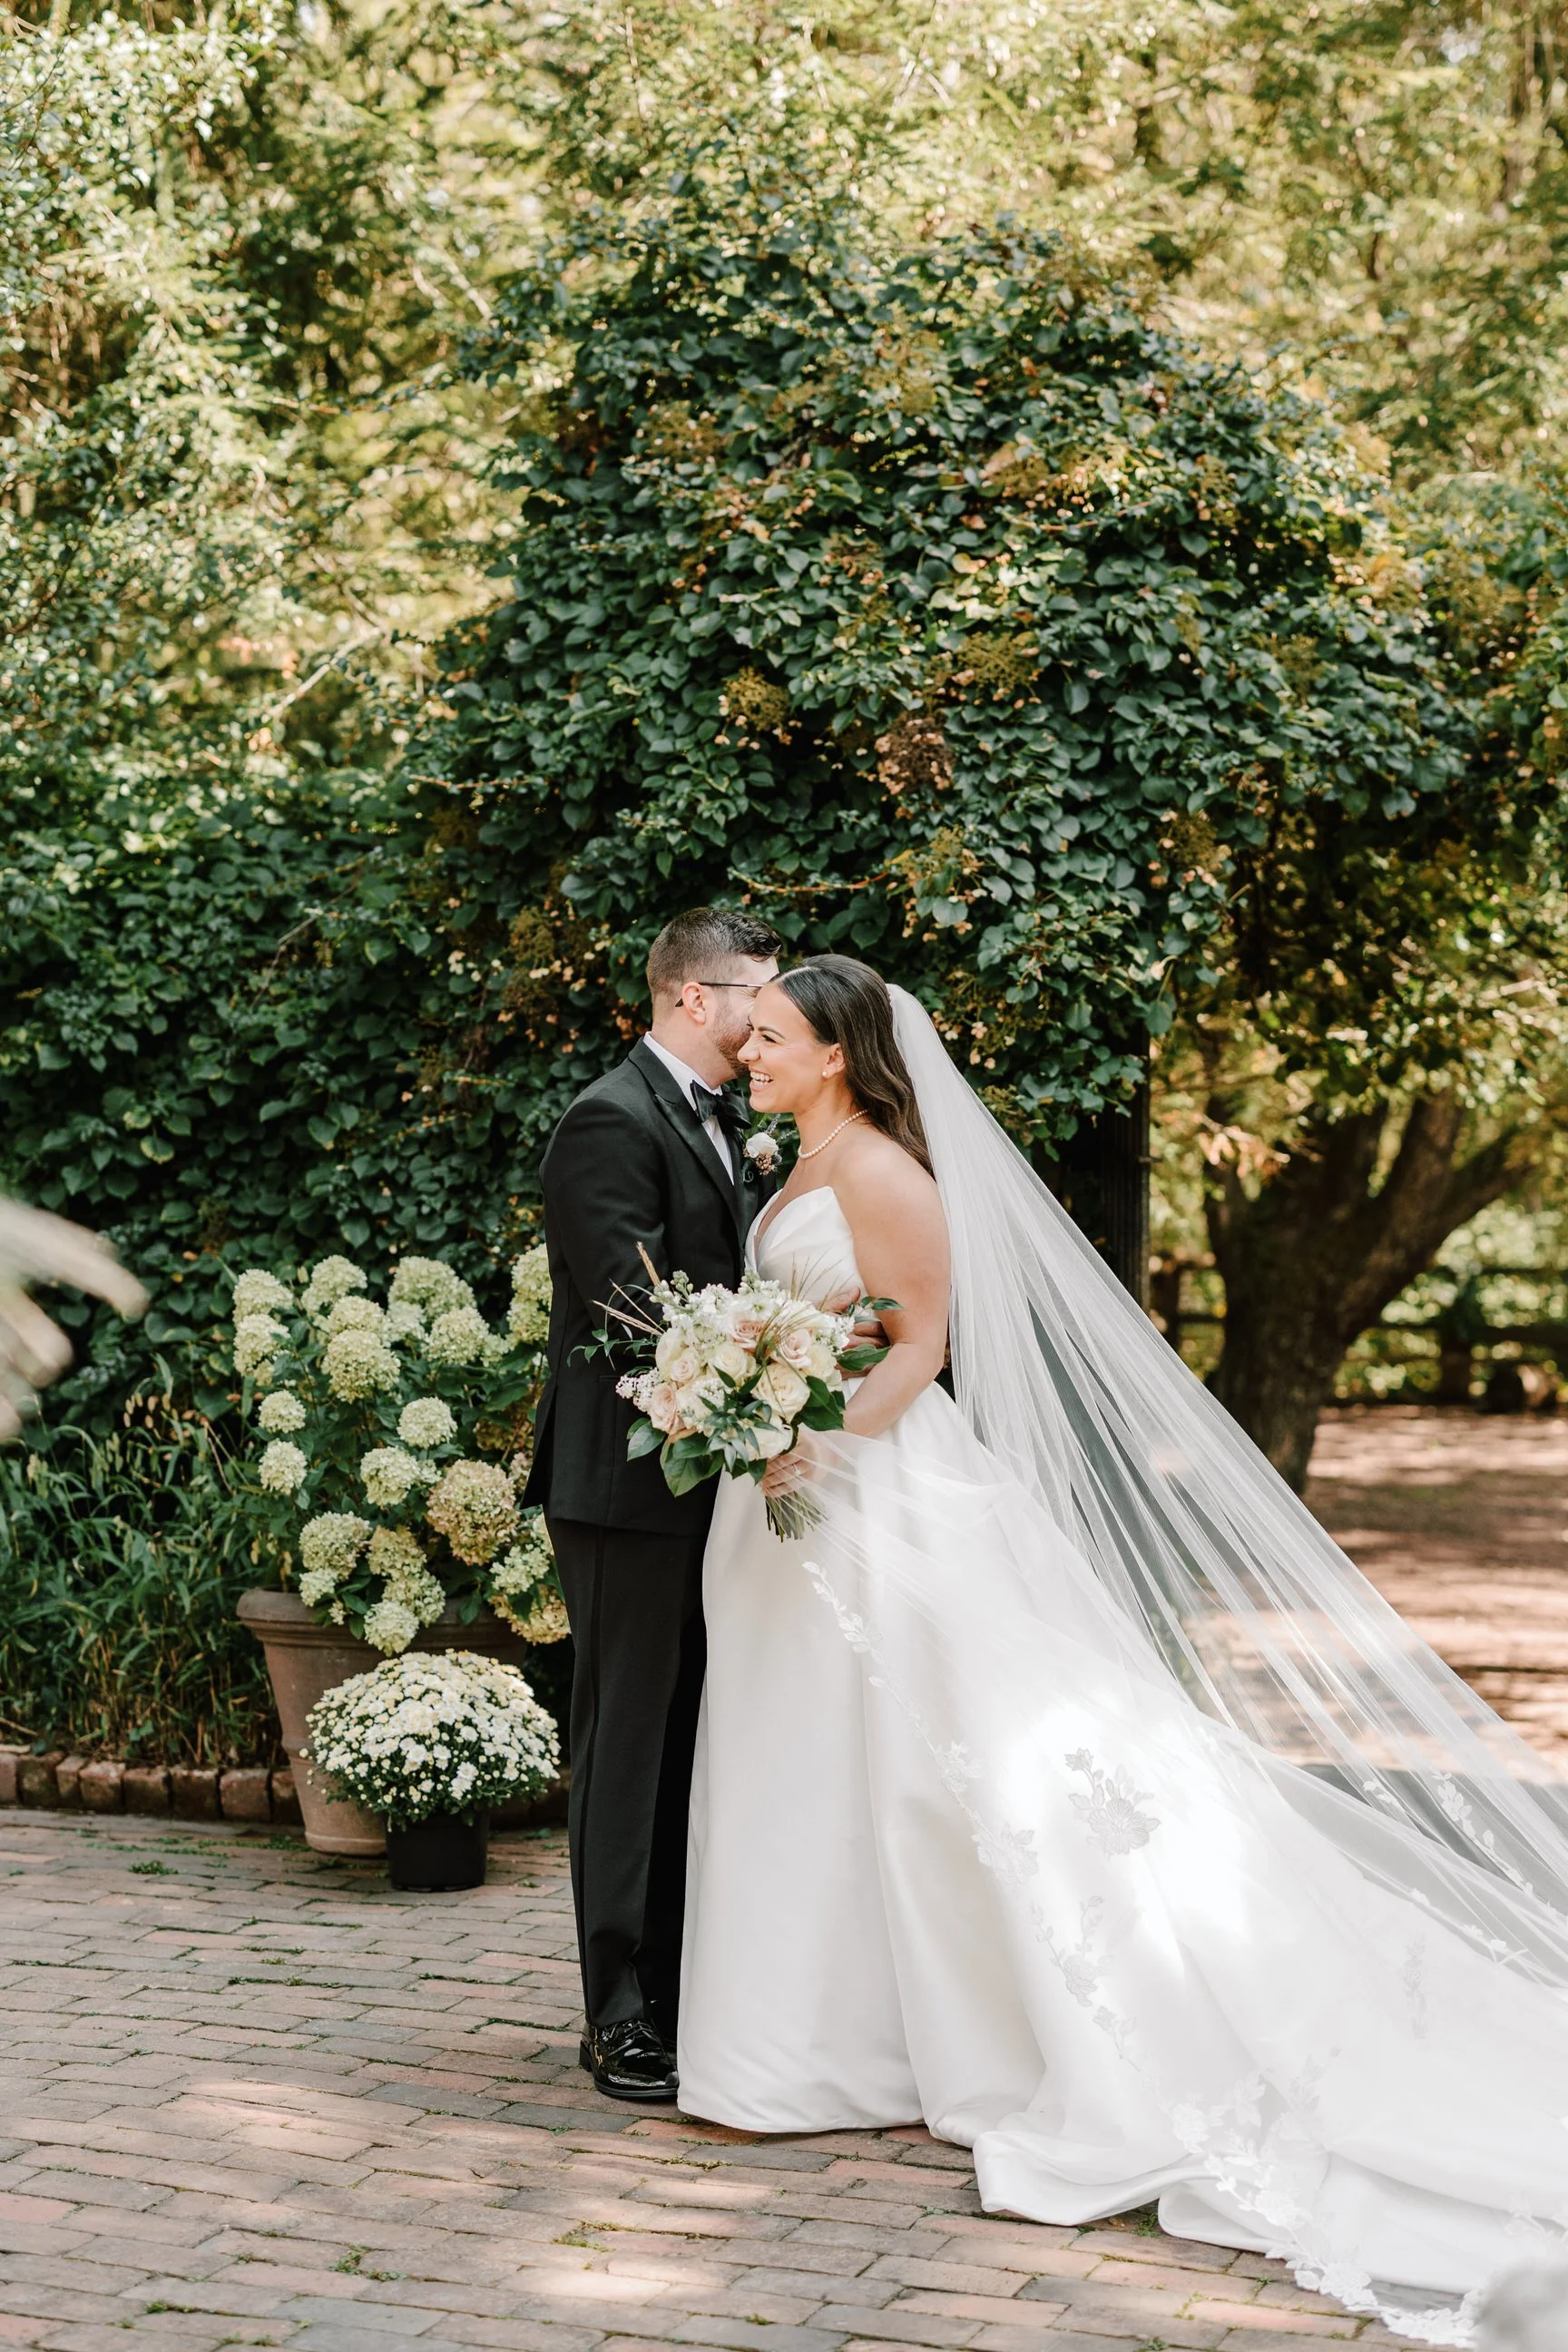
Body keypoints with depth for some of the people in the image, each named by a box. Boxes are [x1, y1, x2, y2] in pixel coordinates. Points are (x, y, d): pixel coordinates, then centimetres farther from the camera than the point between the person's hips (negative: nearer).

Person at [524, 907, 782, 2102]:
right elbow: (635, 1306, -21)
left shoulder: (728, 1122, 16)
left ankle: (686, 1990, 22)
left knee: (695, 1745, 13)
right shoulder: (613, 1122, -13)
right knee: (631, 1742, -2)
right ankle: (621, 2013, 5)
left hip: (715, 1476, 9)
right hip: (634, 1479, -9)